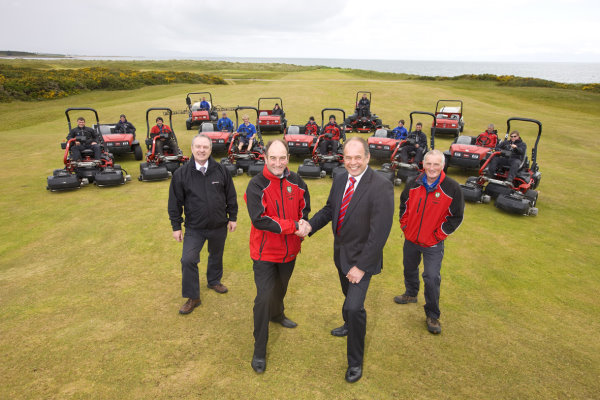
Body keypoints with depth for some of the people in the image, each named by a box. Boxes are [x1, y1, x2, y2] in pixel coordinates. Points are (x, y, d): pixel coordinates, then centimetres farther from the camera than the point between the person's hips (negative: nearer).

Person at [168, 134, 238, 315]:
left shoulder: (221, 170, -6)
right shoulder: (181, 173, -9)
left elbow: (231, 196, 4)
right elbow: (175, 203, -3)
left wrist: (232, 217, 5)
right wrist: (176, 226, -2)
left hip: (219, 226, 2)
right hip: (194, 228, -1)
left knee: (216, 256, 20)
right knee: (188, 260, -7)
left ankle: (214, 281, 48)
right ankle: (193, 297, 12)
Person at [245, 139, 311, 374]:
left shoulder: (295, 181, -5)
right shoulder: (256, 185, -20)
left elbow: (305, 208, 7)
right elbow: (259, 220, -30)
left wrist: (303, 223, -17)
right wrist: (294, 226, -31)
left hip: (289, 250, 5)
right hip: (265, 252, -5)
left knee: (281, 288, 27)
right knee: (264, 297, -4)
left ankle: (277, 314, 58)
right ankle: (259, 350, 14)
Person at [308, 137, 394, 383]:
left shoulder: (381, 187, -24)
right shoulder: (340, 179, -2)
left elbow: (380, 232, -24)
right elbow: (330, 208, 11)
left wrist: (361, 266, -22)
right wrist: (310, 226, -5)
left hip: (361, 257, -6)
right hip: (341, 252, 7)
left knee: (355, 306, -11)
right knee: (349, 296, 26)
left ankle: (355, 361, 12)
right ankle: (349, 325, 56)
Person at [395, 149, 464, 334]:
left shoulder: (452, 188, -15)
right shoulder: (413, 184, -6)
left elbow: (456, 217, -7)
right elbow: (404, 205, 12)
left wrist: (439, 234, -10)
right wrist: (404, 225, 5)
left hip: (433, 244, -4)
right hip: (410, 239, 4)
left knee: (432, 278, -6)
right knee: (409, 269, 22)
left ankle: (432, 316, 14)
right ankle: (411, 294, 50)